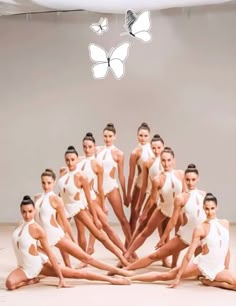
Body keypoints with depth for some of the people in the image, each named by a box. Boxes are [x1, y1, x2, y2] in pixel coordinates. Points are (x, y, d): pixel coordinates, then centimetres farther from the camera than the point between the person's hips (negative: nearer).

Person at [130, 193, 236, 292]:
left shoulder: (225, 223, 3)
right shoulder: (200, 228, -11)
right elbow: (188, 255, -13)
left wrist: (227, 268, 13)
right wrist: (178, 276, -15)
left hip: (218, 269, 4)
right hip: (202, 264, -4)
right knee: (166, 275, -10)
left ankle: (210, 281, -3)